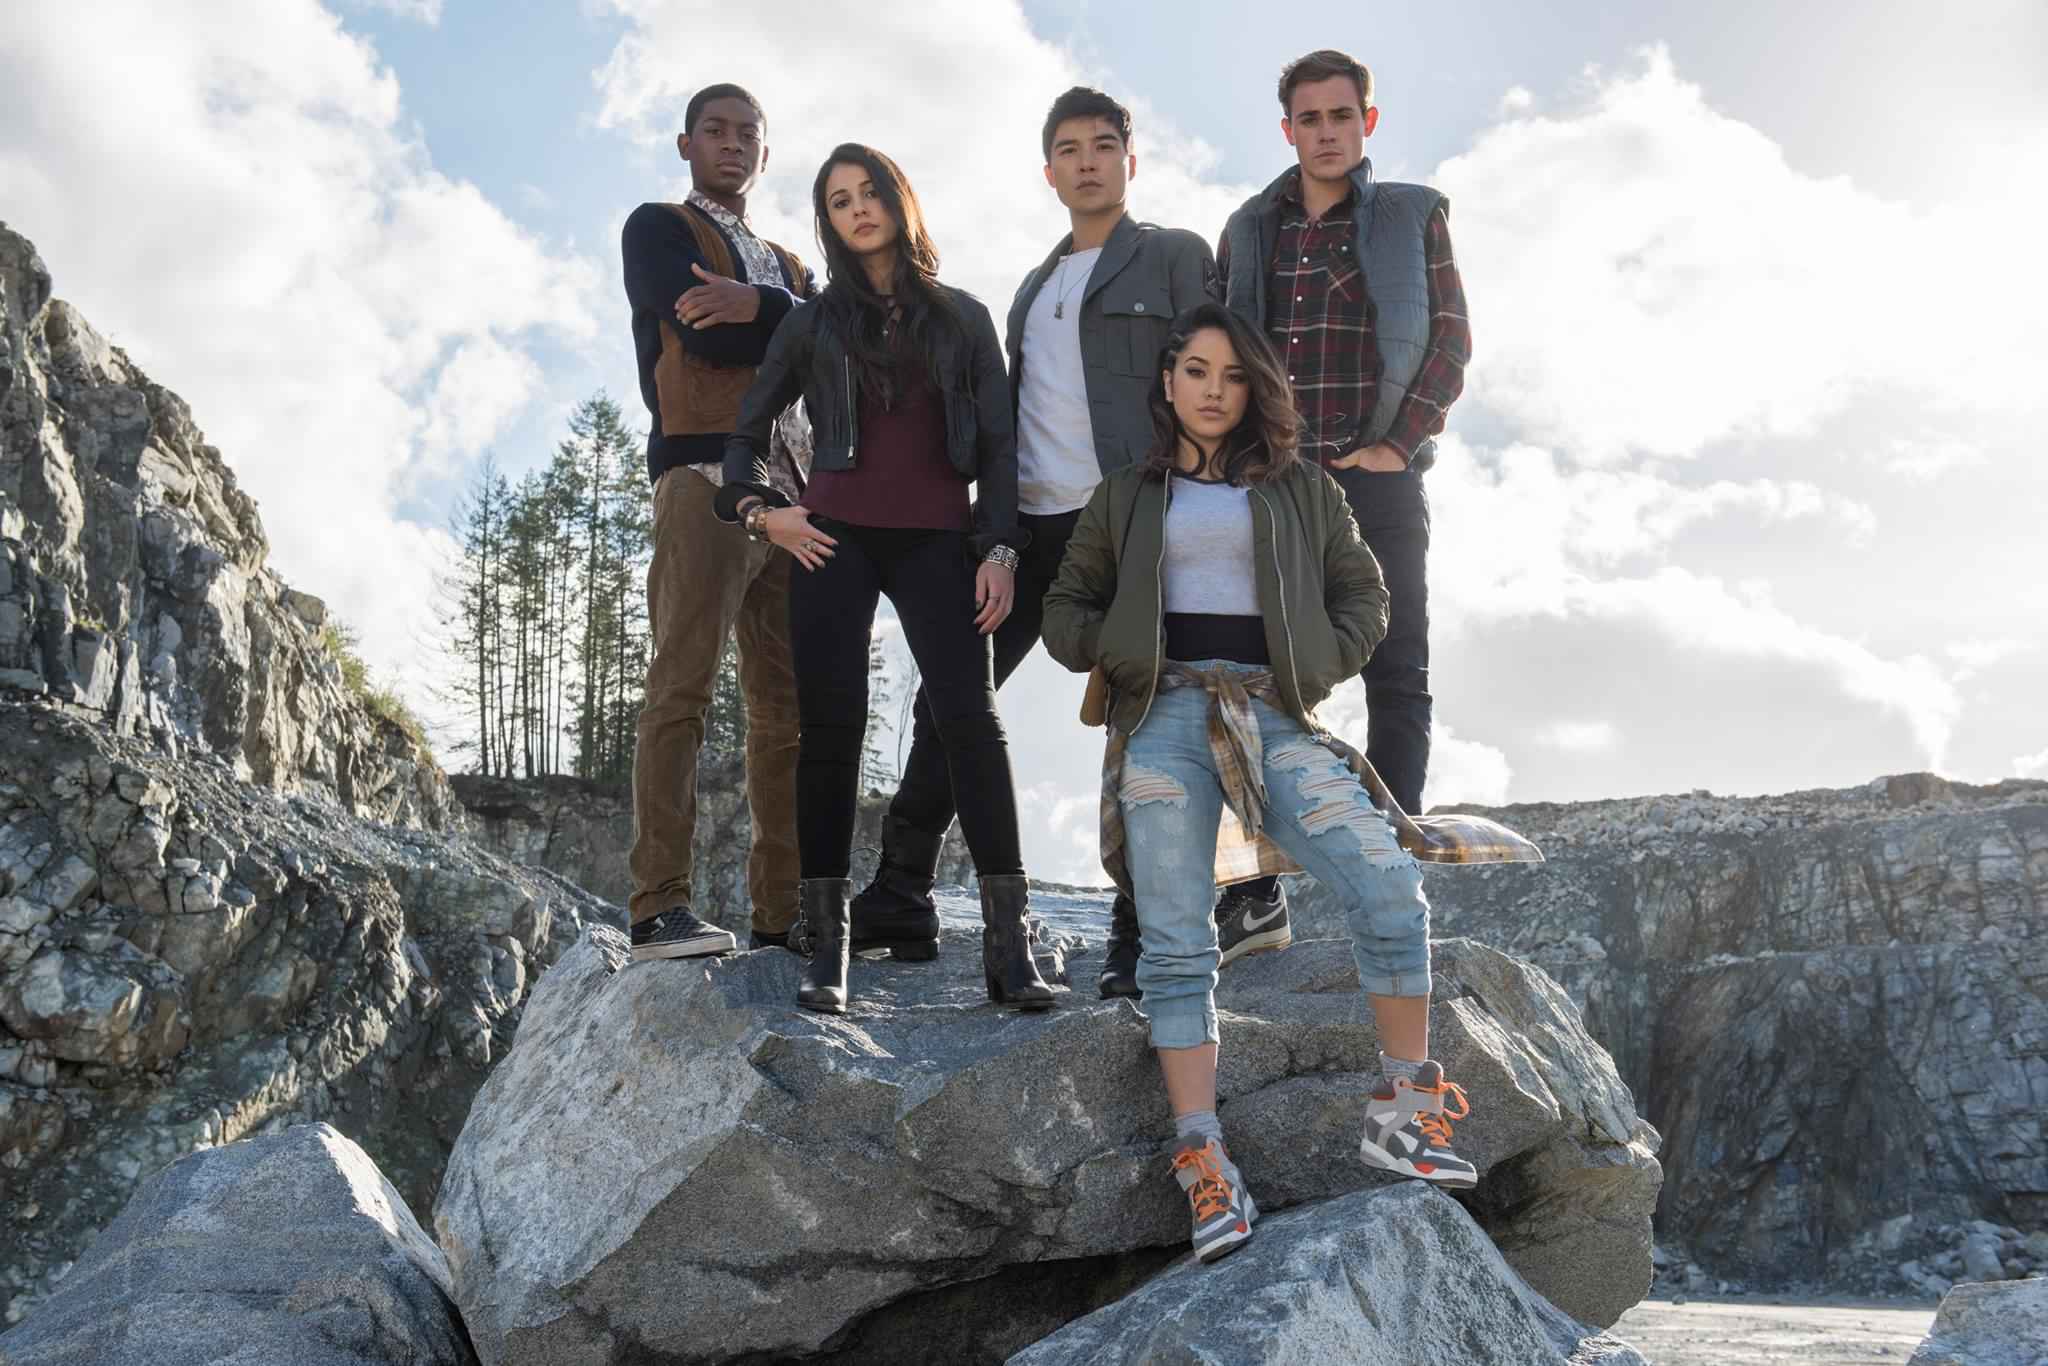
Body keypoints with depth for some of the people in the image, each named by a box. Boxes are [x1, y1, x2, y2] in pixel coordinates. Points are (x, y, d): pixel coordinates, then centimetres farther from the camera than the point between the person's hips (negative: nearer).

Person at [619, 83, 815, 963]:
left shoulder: (788, 268, 30)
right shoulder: (656, 229, 13)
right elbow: (706, 333, -6)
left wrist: (757, 304, -9)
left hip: (793, 488, 6)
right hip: (703, 473, -6)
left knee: (790, 705, -1)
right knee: (682, 685, -15)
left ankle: (784, 912, 0)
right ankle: (659, 907, -19)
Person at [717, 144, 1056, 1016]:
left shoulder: (963, 318, 15)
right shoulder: (814, 323, 15)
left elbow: (998, 443, 10)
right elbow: (747, 433, 20)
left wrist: (999, 548, -2)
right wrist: (760, 509, 2)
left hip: (937, 542, 0)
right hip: (835, 540, 1)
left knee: (971, 720, -14)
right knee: (830, 728, -6)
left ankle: (1008, 944, -15)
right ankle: (827, 949, -2)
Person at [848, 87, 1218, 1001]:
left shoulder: (1175, 256, 6)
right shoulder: (1034, 286, 24)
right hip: (1031, 523, 6)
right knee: (947, 699, 3)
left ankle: (1140, 935, 1)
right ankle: (901, 900, 10)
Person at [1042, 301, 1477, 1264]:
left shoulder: (1302, 488, 20)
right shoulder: (1126, 496, 20)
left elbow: (1362, 594, 20)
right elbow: (1066, 609, 22)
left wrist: (1320, 668, 3)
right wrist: (1117, 654, 2)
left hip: (1275, 717, 0)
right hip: (1163, 716, 0)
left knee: (1391, 887, -18)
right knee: (1176, 945, -11)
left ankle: (1404, 1109, -3)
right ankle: (1203, 1164, -10)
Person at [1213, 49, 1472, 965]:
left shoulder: (1412, 217, 7)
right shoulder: (1250, 232, 14)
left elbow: (1450, 338, 1)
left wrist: (1399, 442, -10)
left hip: (1376, 479, -2)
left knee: (1396, 677, -1)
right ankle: (1256, 890, 5)